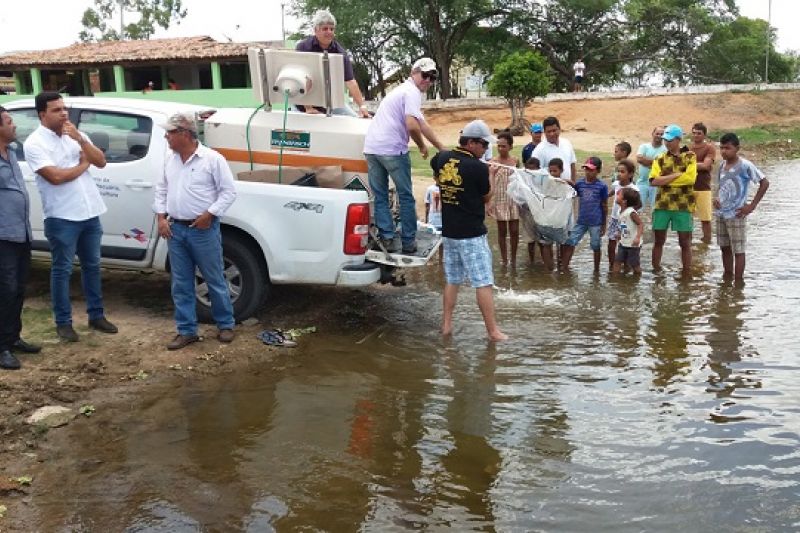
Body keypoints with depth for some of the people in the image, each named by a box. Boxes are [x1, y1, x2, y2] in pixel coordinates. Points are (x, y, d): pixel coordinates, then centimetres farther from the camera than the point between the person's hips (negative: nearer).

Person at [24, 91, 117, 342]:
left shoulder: (76, 135, 8)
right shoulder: (34, 143, -10)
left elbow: (101, 162, 1)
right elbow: (55, 176, -21)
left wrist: (80, 140, -12)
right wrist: (82, 165, -6)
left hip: (90, 213, 6)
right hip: (61, 218, -6)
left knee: (92, 266, 14)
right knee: (62, 270, 3)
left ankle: (96, 315, 25)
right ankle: (63, 323, 13)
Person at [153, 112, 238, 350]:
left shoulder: (212, 159, -9)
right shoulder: (170, 160, 10)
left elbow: (228, 192, -9)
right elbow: (161, 190, 17)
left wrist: (209, 214, -15)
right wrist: (161, 217, 5)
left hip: (203, 230, -6)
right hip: (175, 229, 6)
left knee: (215, 280, 5)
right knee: (181, 284, 8)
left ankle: (225, 325, 20)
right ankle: (187, 331, 17)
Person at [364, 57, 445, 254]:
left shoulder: (401, 90, 25)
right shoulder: (412, 92, -5)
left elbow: (422, 125, 23)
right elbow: (412, 126, -21)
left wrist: (442, 148, 22)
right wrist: (422, 146, -2)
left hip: (371, 148, 8)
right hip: (393, 150, -8)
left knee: (380, 196, 11)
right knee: (406, 197, 5)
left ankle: (387, 239, 10)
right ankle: (409, 242, 9)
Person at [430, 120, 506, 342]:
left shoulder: (442, 159, 3)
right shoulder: (478, 167, -17)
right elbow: (487, 197, -2)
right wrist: (488, 176, 12)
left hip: (448, 232, 7)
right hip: (472, 234, -7)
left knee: (451, 280, 15)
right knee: (483, 283, -1)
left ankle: (446, 325, 19)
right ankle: (493, 331, 2)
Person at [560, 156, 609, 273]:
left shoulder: (602, 186, -6)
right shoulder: (579, 183, 2)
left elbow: (604, 206, 0)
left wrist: (604, 225, 2)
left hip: (595, 222, -3)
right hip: (581, 221, 3)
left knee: (596, 246, 9)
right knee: (569, 242, -1)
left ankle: (596, 270, 24)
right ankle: (564, 267, 6)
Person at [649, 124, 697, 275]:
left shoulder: (689, 156, 2)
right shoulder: (660, 159, 7)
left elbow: (690, 178, -15)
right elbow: (654, 181, -8)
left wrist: (666, 180, -10)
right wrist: (676, 175, -12)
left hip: (683, 206, -2)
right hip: (662, 205, 2)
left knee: (685, 243, 4)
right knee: (658, 240, 7)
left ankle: (687, 274, 12)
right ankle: (656, 271, 19)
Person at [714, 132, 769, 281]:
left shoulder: (745, 165, -14)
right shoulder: (722, 165, 6)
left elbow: (765, 183, -11)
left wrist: (752, 206, -13)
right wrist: (716, 198, 1)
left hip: (736, 215, -7)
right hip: (721, 214, 7)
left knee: (738, 250, 0)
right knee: (725, 248, 15)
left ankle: (738, 283, 7)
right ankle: (727, 279, 26)